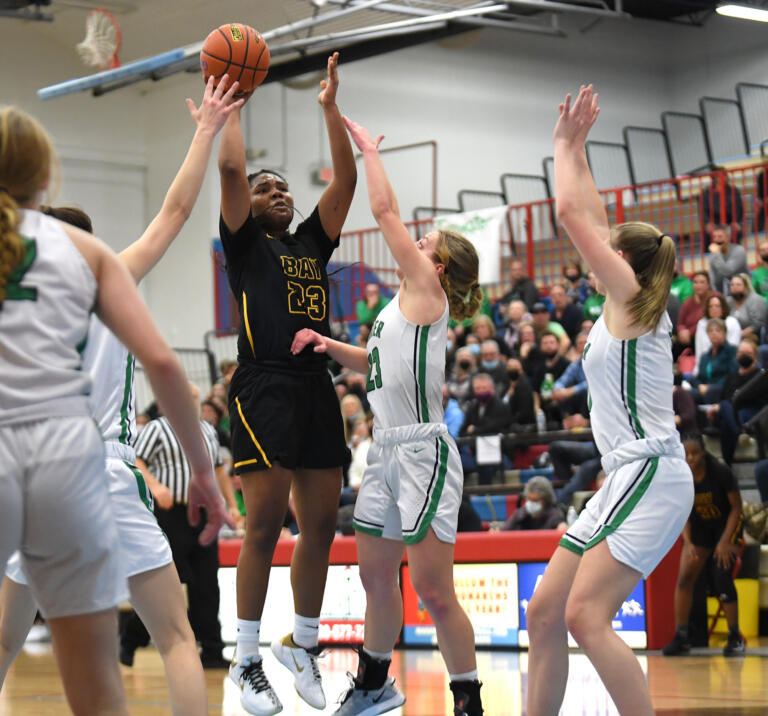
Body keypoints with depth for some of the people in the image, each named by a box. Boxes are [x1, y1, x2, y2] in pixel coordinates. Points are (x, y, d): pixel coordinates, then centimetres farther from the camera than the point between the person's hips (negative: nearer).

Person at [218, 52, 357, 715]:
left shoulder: (312, 241, 22)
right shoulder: (245, 241, 8)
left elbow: (346, 180, 15)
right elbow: (230, 168, -4)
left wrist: (330, 108, 13)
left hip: (316, 384, 6)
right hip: (264, 383, -6)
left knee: (321, 522, 6)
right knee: (265, 521, -9)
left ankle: (302, 643, 19)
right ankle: (247, 661, -3)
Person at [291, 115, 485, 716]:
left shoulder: (427, 289, -6)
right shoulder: (407, 306, 18)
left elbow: (385, 210, -7)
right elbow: (377, 361, 35)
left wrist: (368, 147, 5)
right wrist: (328, 345, 18)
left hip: (424, 452, -9)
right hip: (387, 451, 9)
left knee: (434, 592, -10)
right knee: (376, 575, 18)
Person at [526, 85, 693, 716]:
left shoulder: (631, 294, -4)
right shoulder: (625, 309, 19)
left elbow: (573, 212, -5)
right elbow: (592, 220, 27)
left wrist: (566, 144, 9)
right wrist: (575, 148, 31)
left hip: (649, 475, -10)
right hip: (627, 480, 10)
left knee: (587, 615, -22)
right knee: (545, 611, 6)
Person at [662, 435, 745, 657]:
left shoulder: (721, 472, -24)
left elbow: (736, 508, -16)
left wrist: (725, 542, -21)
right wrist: (688, 543, -19)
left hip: (727, 526, -4)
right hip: (699, 529, 4)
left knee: (721, 576, -20)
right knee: (684, 578, -7)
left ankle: (735, 638, -10)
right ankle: (681, 638, 2)